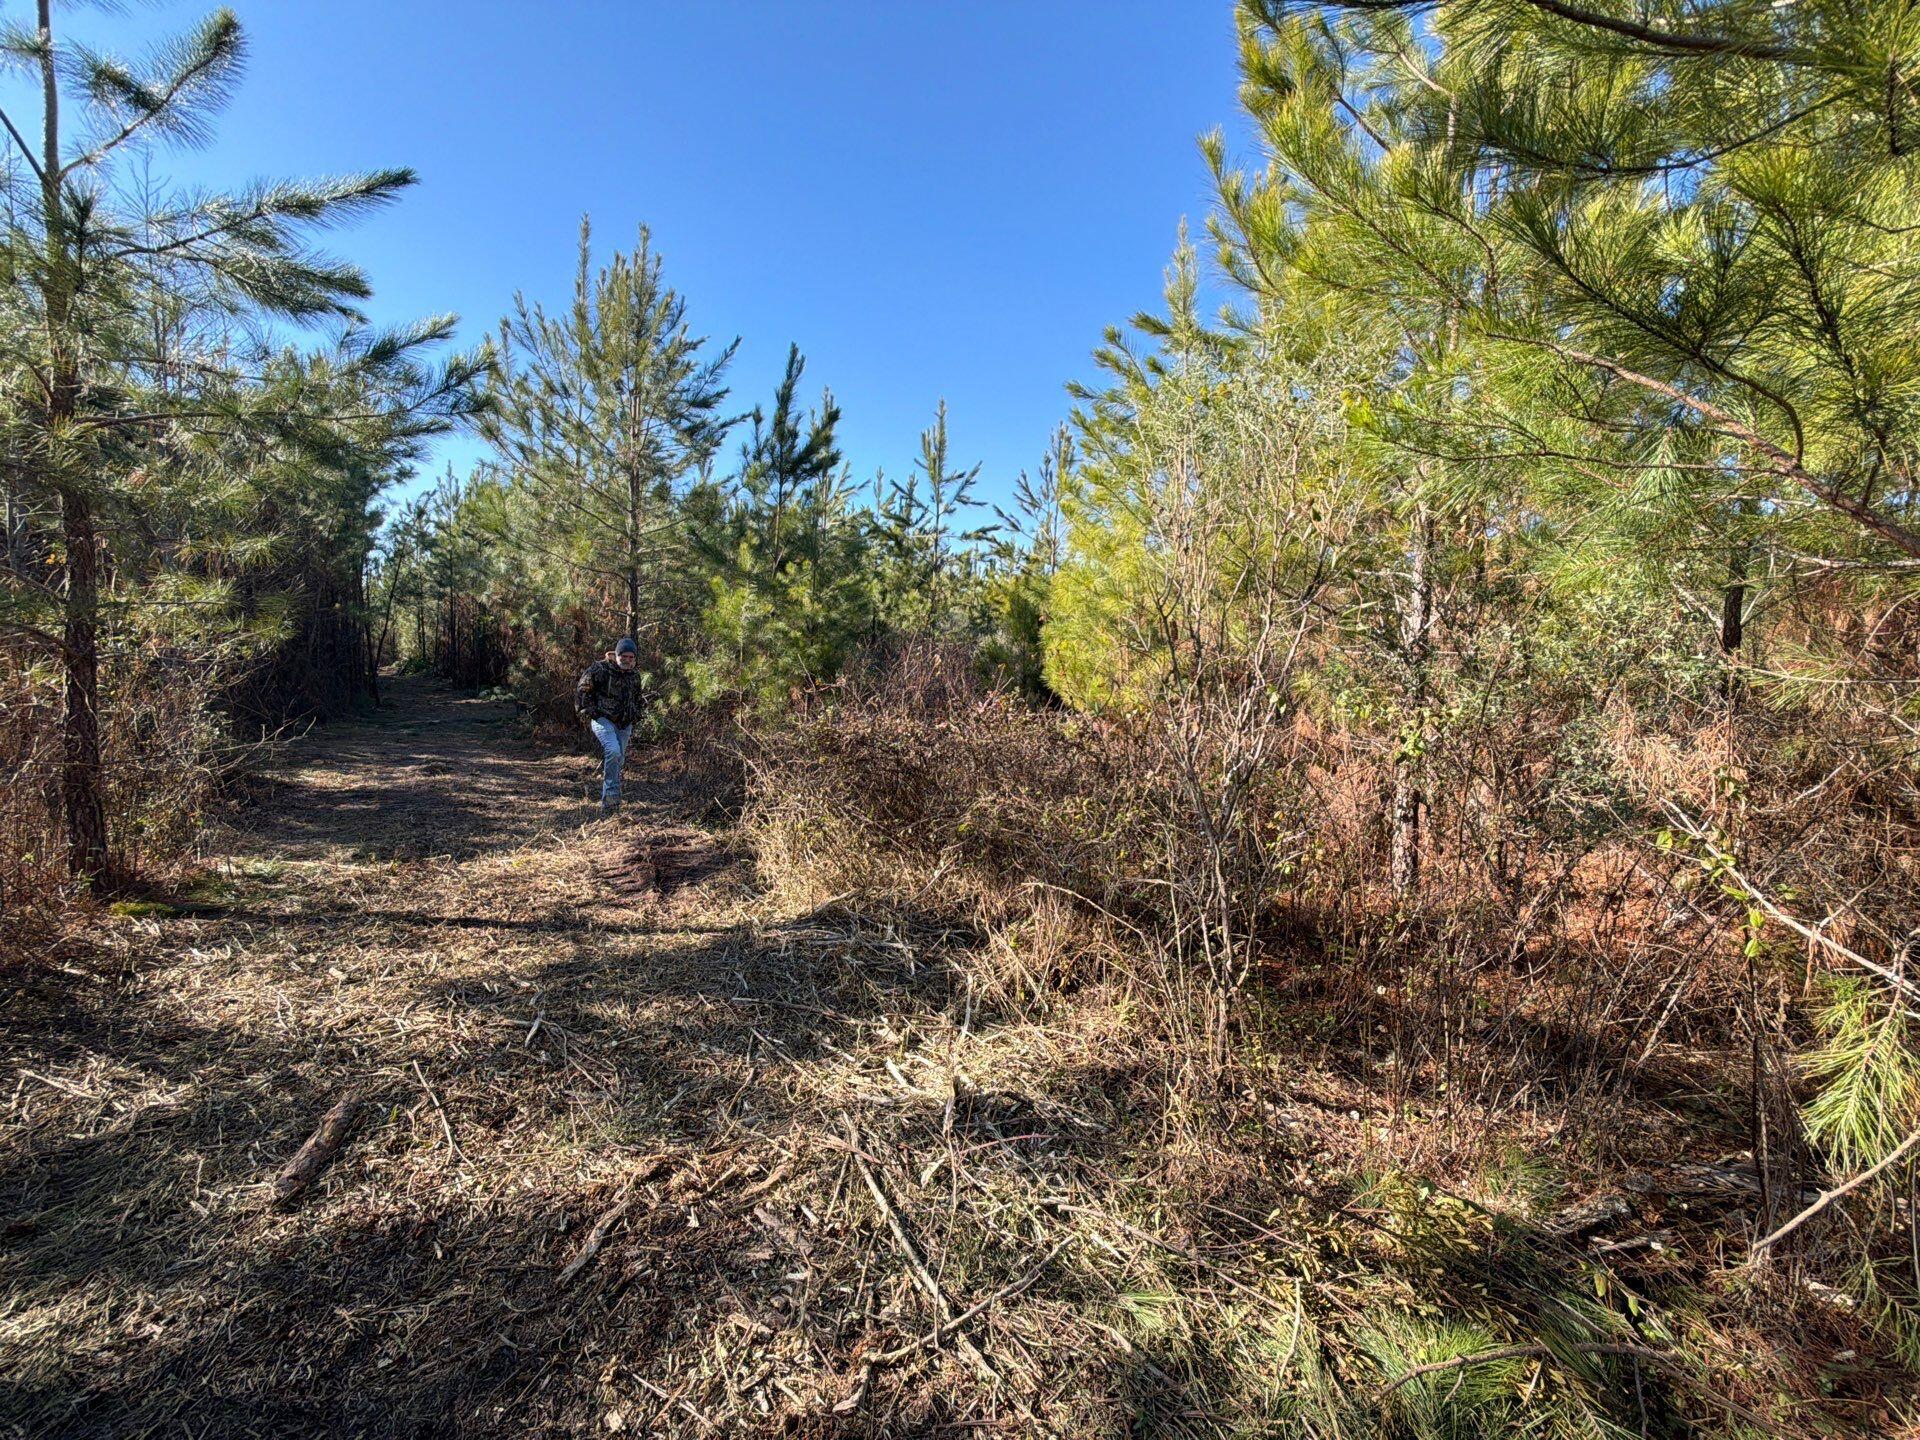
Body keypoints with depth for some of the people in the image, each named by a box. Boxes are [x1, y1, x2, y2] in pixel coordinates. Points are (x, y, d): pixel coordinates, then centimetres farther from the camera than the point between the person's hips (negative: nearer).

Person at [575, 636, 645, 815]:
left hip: (624, 724, 6)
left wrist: (634, 718, 18)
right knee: (613, 751, -29)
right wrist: (589, 712, -6)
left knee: (618, 761, 7)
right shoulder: (600, 669, -9)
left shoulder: (635, 675, 10)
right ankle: (612, 794, -20)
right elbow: (582, 690, -2)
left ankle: (607, 803, 20)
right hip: (603, 719, -6)